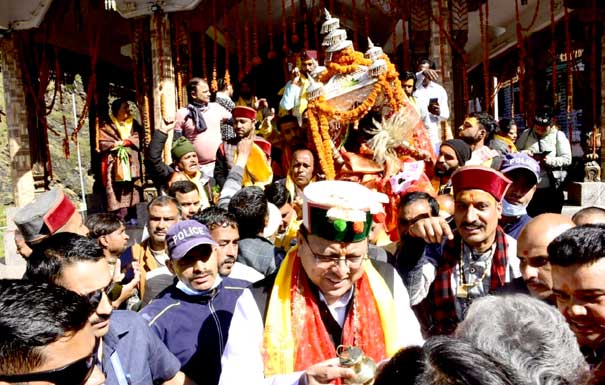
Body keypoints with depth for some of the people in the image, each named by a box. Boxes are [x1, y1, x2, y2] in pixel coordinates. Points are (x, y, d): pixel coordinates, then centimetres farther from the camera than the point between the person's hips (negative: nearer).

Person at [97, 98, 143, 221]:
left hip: (131, 163, 3)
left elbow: (138, 139, 3)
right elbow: (103, 144, -4)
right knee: (117, 191, -9)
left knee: (131, 190, 2)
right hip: (115, 164, -3)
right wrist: (116, 145, -12)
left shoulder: (133, 124, 15)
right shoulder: (107, 127, 4)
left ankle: (132, 216, 9)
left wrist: (123, 142, -8)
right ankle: (119, 218, -9)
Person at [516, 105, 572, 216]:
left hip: (551, 187, -2)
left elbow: (567, 159, -5)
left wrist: (549, 160, -20)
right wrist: (523, 153, -11)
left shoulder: (559, 136, 1)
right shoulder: (526, 134, 9)